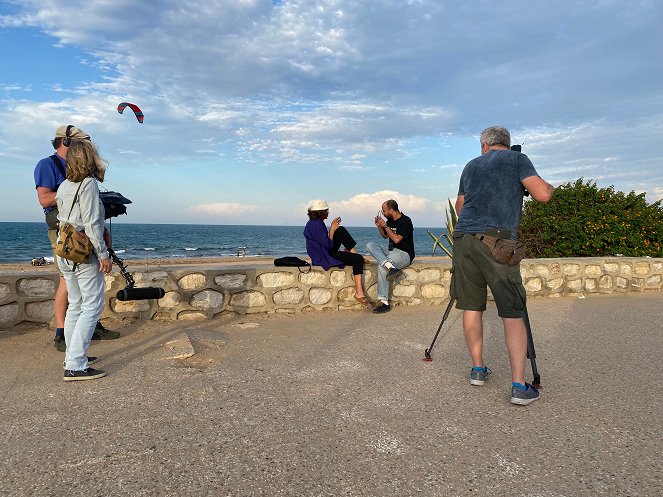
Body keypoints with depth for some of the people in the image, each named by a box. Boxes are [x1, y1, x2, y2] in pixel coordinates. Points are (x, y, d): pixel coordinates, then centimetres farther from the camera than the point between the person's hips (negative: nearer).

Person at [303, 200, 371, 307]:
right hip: (323, 258, -10)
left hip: (325, 252, 10)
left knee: (341, 230, 12)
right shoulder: (316, 225, -21)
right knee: (358, 259, -14)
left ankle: (353, 253, 7)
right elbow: (328, 245, -21)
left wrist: (332, 228, 13)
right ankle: (359, 293, -17)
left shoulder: (313, 223, 11)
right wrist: (332, 230, -10)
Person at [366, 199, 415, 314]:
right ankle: (389, 265, -34)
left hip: (405, 254, -8)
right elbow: (385, 236, 27)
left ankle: (385, 302, -27)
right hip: (391, 252, 8)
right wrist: (379, 226, 8)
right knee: (370, 245, -11)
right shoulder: (390, 221, 11)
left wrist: (385, 226, -15)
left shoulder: (405, 221, -13)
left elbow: (396, 239, -22)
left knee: (381, 266, -31)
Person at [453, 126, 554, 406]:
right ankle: (519, 386, -5)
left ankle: (478, 369, 19)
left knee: (471, 307, 12)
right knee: (512, 312, -2)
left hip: (463, 238, 5)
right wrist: (549, 186, 19)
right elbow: (542, 194, -3)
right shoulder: (517, 159, 9)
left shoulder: (471, 165, 23)